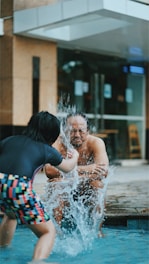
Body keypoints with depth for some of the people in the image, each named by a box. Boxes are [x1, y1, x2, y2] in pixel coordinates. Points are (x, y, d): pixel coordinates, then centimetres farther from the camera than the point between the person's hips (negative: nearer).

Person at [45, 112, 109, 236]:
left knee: (97, 184, -29)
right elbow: (49, 170, -33)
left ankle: (97, 229, -16)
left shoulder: (96, 143, -14)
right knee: (57, 183, -30)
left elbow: (104, 171, -29)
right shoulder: (58, 142, -17)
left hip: (87, 191, 1)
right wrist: (84, 169, -36)